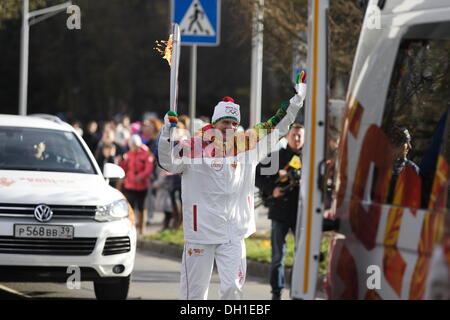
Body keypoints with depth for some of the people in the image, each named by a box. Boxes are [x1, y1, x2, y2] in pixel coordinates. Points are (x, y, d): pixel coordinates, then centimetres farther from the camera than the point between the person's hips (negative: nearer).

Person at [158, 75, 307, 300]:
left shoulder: (246, 145, 5)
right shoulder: (194, 147, -6)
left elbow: (276, 127, 10)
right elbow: (167, 162, -17)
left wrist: (297, 100, 2)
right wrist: (167, 133, -32)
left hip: (233, 234, 3)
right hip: (200, 232, -3)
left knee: (232, 288, -2)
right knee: (195, 289, 7)